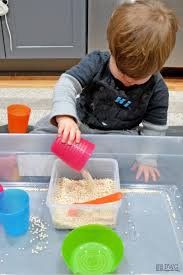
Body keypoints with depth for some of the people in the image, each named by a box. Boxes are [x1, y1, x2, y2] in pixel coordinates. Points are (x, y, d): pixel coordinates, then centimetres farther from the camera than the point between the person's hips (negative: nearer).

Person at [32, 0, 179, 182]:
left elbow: (154, 129, -6)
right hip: (79, 121, 1)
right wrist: (65, 117, -47)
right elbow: (66, 84, -29)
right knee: (43, 129, -7)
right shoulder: (96, 62, -17)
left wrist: (147, 159, -13)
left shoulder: (157, 90, -15)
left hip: (118, 133, -1)